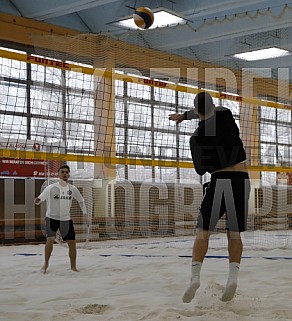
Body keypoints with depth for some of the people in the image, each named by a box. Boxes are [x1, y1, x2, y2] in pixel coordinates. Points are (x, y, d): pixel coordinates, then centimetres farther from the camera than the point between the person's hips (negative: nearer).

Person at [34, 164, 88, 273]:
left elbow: (81, 201, 15)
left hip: (66, 219, 3)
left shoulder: (72, 189, 1)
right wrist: (37, 200, -34)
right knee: (50, 240, -16)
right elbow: (40, 198, -11)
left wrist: (85, 214, 10)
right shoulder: (51, 188, -10)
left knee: (72, 242, 1)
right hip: (52, 218, -3)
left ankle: (73, 266, 16)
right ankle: (46, 264, 3)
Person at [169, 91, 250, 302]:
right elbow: (211, 111, 27)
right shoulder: (225, 114, 3)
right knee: (234, 234, 10)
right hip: (242, 179, 3)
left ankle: (195, 276, -10)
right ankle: (233, 275, -7)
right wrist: (184, 115, 39)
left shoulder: (196, 138, -3)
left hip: (219, 181, -3)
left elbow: (200, 170, 7)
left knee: (203, 232, 5)